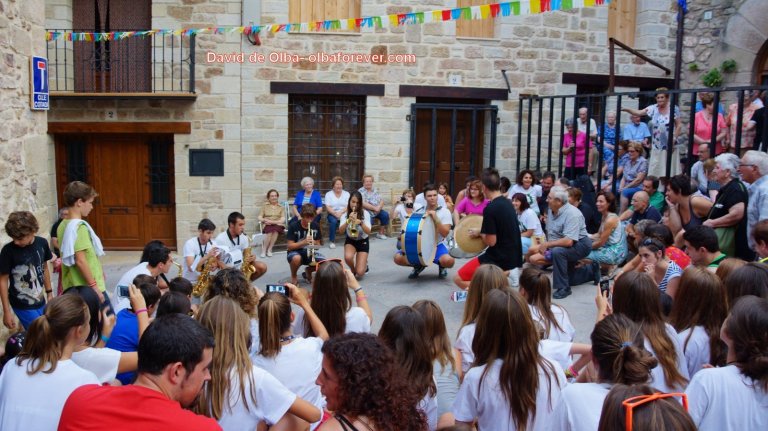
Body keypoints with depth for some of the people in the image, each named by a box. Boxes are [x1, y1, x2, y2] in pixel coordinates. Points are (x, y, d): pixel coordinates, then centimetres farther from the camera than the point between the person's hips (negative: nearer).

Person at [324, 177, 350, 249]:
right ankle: (332, 241, -19)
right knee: (333, 221, -35)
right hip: (332, 214, -1)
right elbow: (328, 207, -4)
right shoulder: (328, 194, 7)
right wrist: (335, 214, -22)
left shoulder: (346, 194, 10)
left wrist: (341, 213, -20)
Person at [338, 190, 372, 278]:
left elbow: (368, 232, -20)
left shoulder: (365, 213, -12)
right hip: (350, 241, 2)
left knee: (360, 273, -15)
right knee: (348, 257, -35)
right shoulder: (345, 214, -8)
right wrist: (348, 220, -37)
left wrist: (360, 222, -38)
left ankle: (364, 264, 24)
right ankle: (353, 270, 2)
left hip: (363, 242, -1)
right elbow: (340, 231, -21)